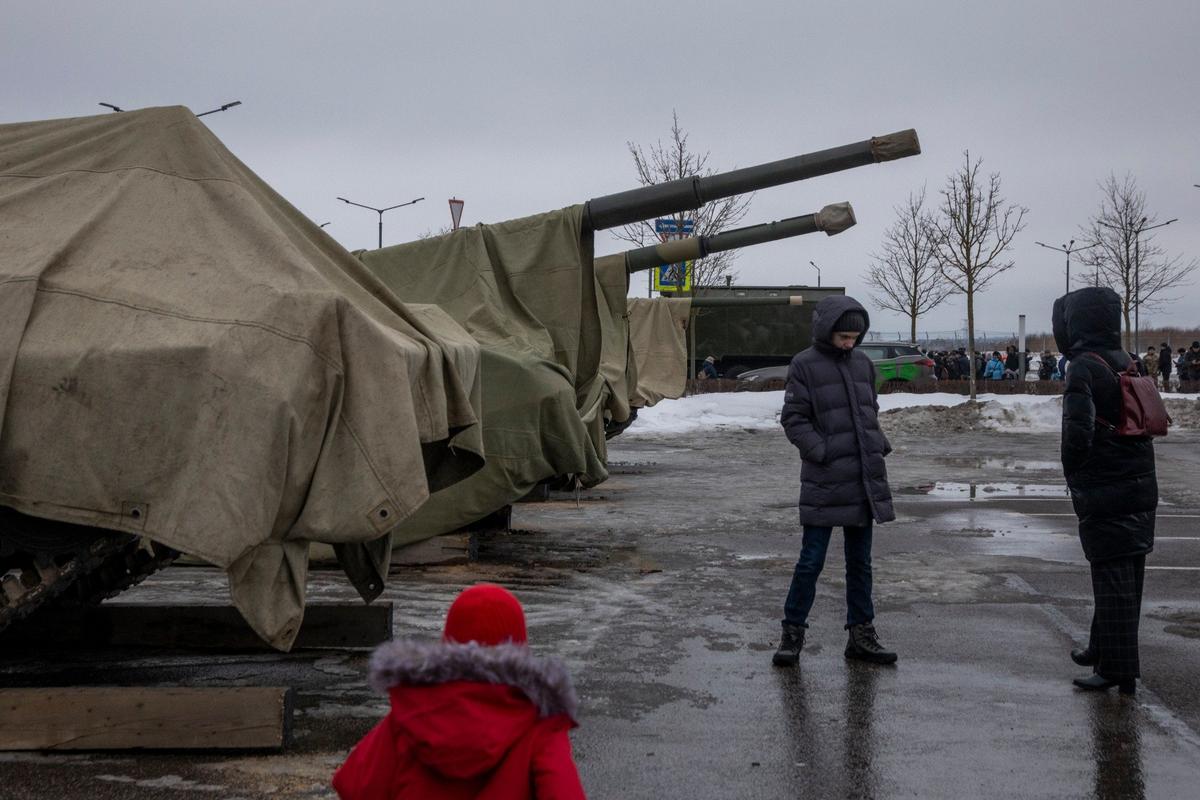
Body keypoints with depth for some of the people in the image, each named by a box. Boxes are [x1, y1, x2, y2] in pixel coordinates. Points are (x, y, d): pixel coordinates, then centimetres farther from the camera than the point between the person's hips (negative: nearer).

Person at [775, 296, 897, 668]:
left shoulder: (863, 363, 10)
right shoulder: (804, 365, -6)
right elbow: (793, 419, -8)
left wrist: (880, 444, 6)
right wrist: (821, 452, -17)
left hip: (864, 479, 6)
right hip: (824, 481, -5)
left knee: (860, 561, 12)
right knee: (811, 560, -1)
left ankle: (861, 634, 21)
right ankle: (792, 631, 11)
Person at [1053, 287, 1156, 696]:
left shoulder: (1086, 367, -15)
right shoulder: (1128, 364, 11)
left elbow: (1078, 431, -25)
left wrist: (1073, 475, -8)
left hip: (1105, 493, -8)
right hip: (1141, 488, 8)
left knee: (1112, 580, -4)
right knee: (1126, 577, 17)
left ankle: (1117, 670, -1)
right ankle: (1103, 649, 32)